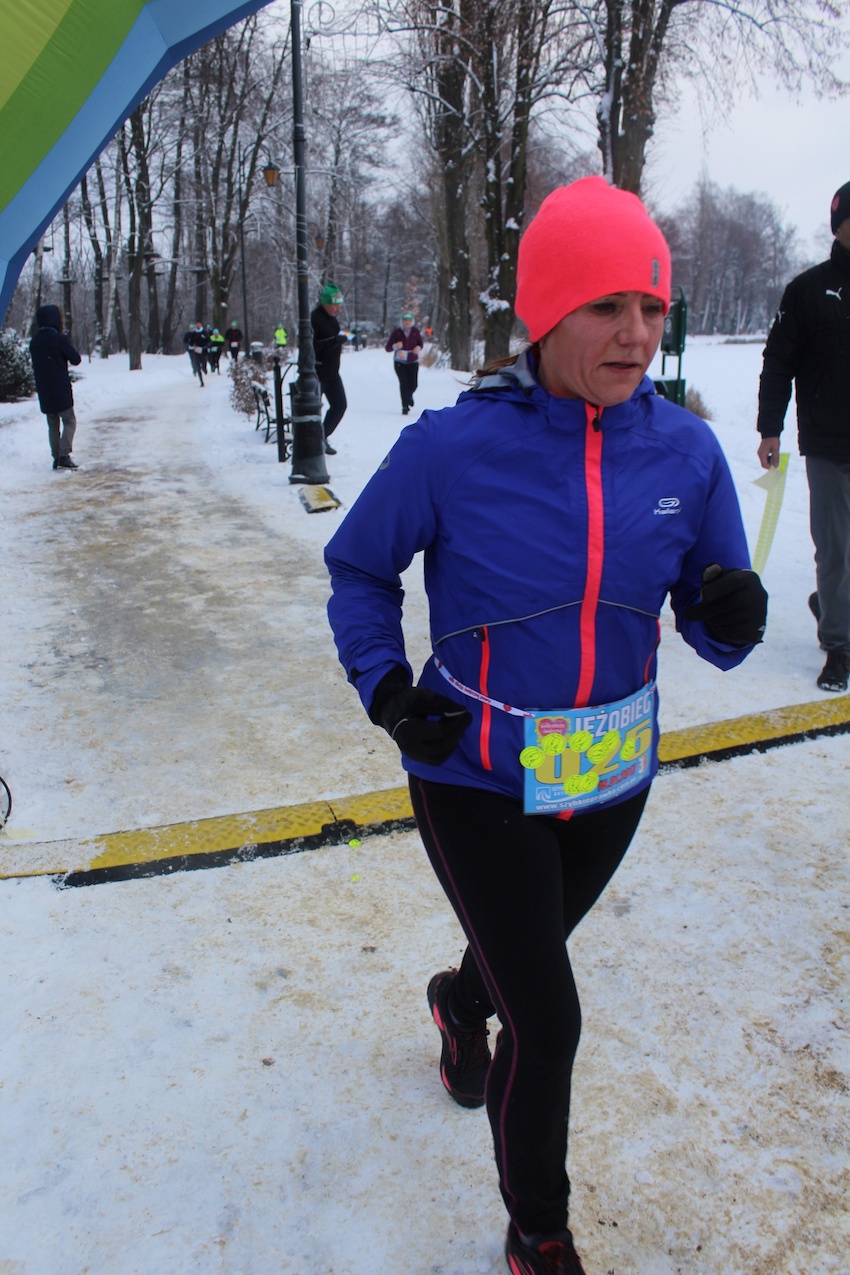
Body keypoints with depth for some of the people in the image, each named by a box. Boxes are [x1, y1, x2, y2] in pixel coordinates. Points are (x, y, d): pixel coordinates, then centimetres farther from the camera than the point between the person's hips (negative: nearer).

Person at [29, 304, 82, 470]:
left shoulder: (34, 342, 9)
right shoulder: (59, 339, -13)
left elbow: (36, 365, 17)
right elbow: (76, 359, -7)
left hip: (43, 392, 6)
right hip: (60, 390, -6)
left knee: (53, 425, 12)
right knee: (69, 422, 0)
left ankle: (56, 458, 9)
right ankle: (64, 456, -11)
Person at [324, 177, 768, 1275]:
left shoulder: (684, 450, -10)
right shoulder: (454, 447, -20)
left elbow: (708, 619, -2)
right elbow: (358, 567, -2)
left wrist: (731, 618, -24)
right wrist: (385, 687, -14)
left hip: (613, 775, 4)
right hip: (477, 781, -4)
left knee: (530, 944, 28)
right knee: (548, 1019, -1)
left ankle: (460, 1002, 67)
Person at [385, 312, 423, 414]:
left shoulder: (416, 332, -2)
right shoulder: (396, 332, -7)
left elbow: (420, 343, 15)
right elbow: (387, 347, -5)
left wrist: (418, 348, -9)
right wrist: (395, 346, -26)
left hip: (413, 362, 2)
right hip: (400, 362, -2)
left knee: (413, 384, -5)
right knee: (403, 383, -16)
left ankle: (409, 395, 34)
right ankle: (405, 407, -8)